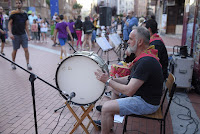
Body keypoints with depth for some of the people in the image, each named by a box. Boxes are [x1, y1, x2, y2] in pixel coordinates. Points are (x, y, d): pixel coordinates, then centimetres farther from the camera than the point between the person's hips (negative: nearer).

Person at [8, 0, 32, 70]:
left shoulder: (25, 14, 7)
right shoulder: (13, 13, -3)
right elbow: (10, 24, -2)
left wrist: (28, 35, 8)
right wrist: (10, 33, -15)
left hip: (23, 34, 3)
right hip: (15, 35, -2)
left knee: (26, 50, -3)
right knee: (15, 50, 7)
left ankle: (28, 64, 5)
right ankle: (13, 63, 26)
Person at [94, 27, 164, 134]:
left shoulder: (146, 62, -28)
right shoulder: (144, 56, 6)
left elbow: (129, 91, -29)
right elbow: (132, 78, 14)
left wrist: (108, 81, -17)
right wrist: (113, 80, 1)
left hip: (147, 103, -11)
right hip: (141, 94, 11)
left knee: (106, 108, -17)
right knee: (115, 88, 22)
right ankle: (108, 122, 32)